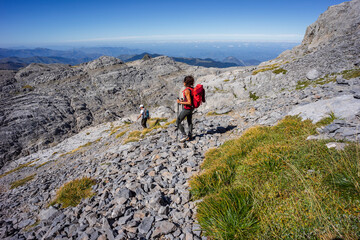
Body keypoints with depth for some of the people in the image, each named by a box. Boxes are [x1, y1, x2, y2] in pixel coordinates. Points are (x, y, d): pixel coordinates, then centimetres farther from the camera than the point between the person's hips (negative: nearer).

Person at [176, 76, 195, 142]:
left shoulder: (187, 90, -25)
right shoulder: (192, 89, 2)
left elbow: (189, 102, -28)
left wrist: (180, 102, -19)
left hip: (187, 109, -9)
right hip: (191, 108, 9)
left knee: (178, 122, 4)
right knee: (189, 122, 20)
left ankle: (184, 135, 4)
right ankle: (190, 136, 29)